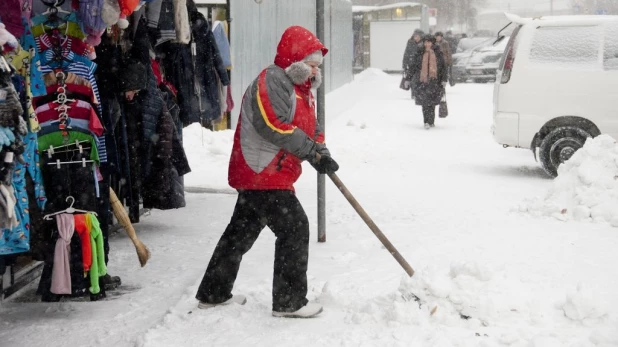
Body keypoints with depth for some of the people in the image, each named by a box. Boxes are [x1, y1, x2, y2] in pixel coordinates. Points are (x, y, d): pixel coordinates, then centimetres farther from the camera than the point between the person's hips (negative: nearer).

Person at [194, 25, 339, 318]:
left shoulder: (302, 91, 19)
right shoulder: (272, 81, -14)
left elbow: (312, 129, 17)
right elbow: (273, 126, -25)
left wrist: (321, 154, -4)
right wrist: (309, 149, -20)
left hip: (256, 174, 11)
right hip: (263, 174, -11)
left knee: (241, 231, 17)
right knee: (294, 228, -9)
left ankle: (213, 294, 30)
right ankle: (289, 302, 0)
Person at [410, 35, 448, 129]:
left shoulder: (438, 53, 4)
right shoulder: (420, 54, 6)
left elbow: (443, 67, 6)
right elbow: (414, 67, 10)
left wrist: (444, 80, 0)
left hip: (434, 80, 0)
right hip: (422, 80, 0)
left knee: (432, 102, 4)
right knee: (425, 102, -6)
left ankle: (431, 121, 13)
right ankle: (427, 122, -7)